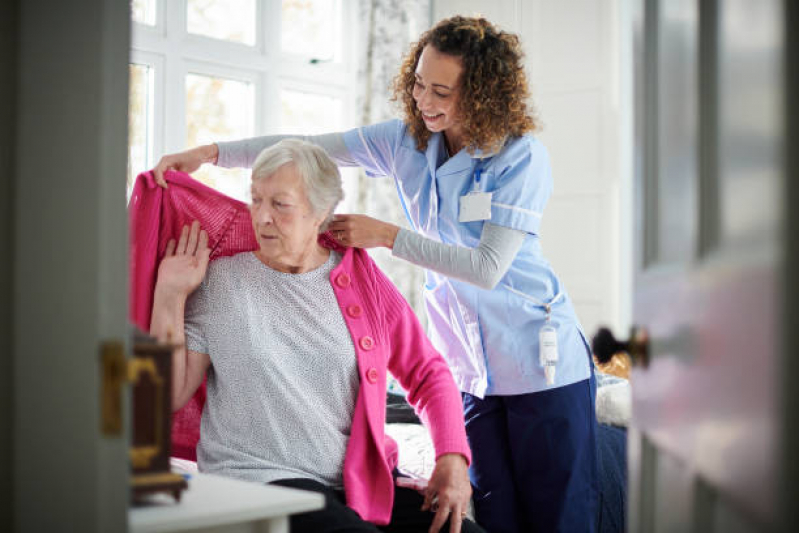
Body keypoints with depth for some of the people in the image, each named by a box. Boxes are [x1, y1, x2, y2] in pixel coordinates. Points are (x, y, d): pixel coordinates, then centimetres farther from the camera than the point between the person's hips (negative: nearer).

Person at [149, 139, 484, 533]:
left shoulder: (360, 277, 9)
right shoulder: (221, 280, 4)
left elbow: (428, 374, 13)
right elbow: (171, 396, 1)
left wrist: (452, 457, -2)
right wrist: (169, 295, -5)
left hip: (363, 481, 4)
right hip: (260, 480, -3)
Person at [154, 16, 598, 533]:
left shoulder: (522, 156, -13)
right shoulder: (406, 139, 2)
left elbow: (487, 267, -19)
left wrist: (387, 235, -17)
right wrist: (210, 152, -6)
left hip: (541, 363, -5)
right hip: (471, 368, 5)